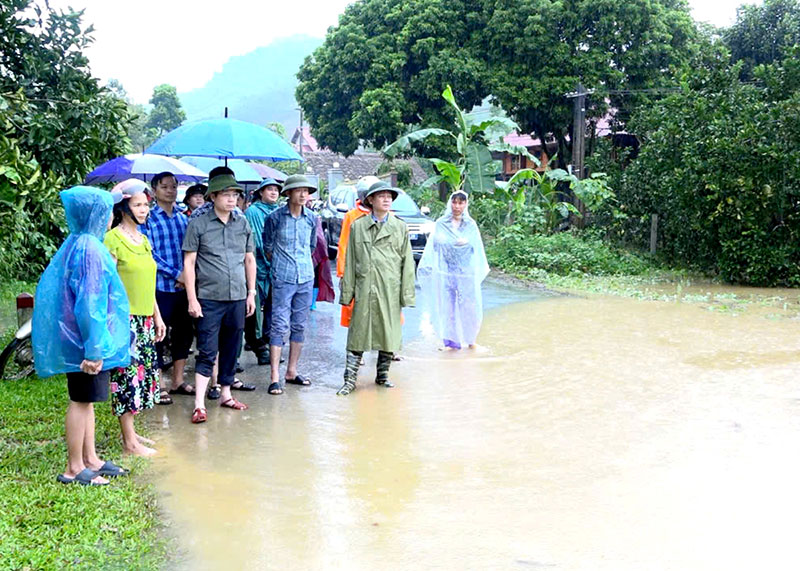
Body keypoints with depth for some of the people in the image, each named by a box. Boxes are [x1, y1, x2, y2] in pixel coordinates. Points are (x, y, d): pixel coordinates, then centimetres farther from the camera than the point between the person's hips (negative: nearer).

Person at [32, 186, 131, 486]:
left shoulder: (77, 245, 10)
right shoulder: (89, 249, -20)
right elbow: (90, 303, -23)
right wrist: (94, 349, -22)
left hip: (77, 336, 10)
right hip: (85, 338, -10)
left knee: (86, 400, 16)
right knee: (81, 400, 0)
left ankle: (90, 459, 26)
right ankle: (74, 468, 10)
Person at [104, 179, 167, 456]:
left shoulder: (143, 239, 13)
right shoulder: (113, 239, -11)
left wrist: (157, 317, 19)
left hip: (145, 320, 8)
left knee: (143, 373, 12)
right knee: (128, 375, -4)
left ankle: (131, 431, 23)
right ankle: (129, 441, 5)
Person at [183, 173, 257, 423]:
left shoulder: (243, 223, 9)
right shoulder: (198, 224, -3)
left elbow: (249, 260, 16)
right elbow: (189, 263, -4)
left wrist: (251, 293, 12)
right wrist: (192, 299, -8)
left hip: (237, 298, 4)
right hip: (209, 299, -4)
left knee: (231, 349, 13)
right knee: (207, 351, -5)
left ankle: (226, 394, 26)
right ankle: (199, 404, -2)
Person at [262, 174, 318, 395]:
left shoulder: (312, 218, 6)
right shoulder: (275, 217, -5)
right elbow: (268, 247, 5)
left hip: (306, 279, 4)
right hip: (283, 279, -4)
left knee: (299, 326, 9)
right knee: (280, 326, -7)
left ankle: (292, 372, 19)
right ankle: (275, 377, -4)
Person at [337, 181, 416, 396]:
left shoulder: (400, 227, 7)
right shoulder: (357, 226, 7)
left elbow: (407, 262, 6)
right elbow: (350, 261, 7)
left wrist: (407, 294, -1)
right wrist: (347, 291, 2)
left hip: (390, 289, 1)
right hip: (364, 289, -1)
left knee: (389, 332, 7)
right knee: (358, 333, -1)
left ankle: (382, 375, 22)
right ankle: (350, 379, 4)